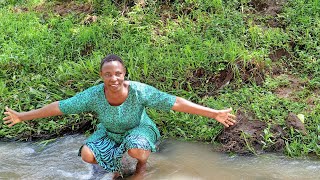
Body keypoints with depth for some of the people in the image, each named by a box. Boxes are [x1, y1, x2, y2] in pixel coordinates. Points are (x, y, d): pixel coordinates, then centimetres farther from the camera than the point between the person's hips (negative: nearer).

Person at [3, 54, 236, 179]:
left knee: (136, 150, -36)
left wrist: (214, 113, -37)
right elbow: (59, 107, -19)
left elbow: (176, 103, -34)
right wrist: (22, 116, -15)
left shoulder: (140, 91, -33)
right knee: (87, 154, -21)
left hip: (139, 130, -3)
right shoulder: (94, 95, -27)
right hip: (109, 133, 3)